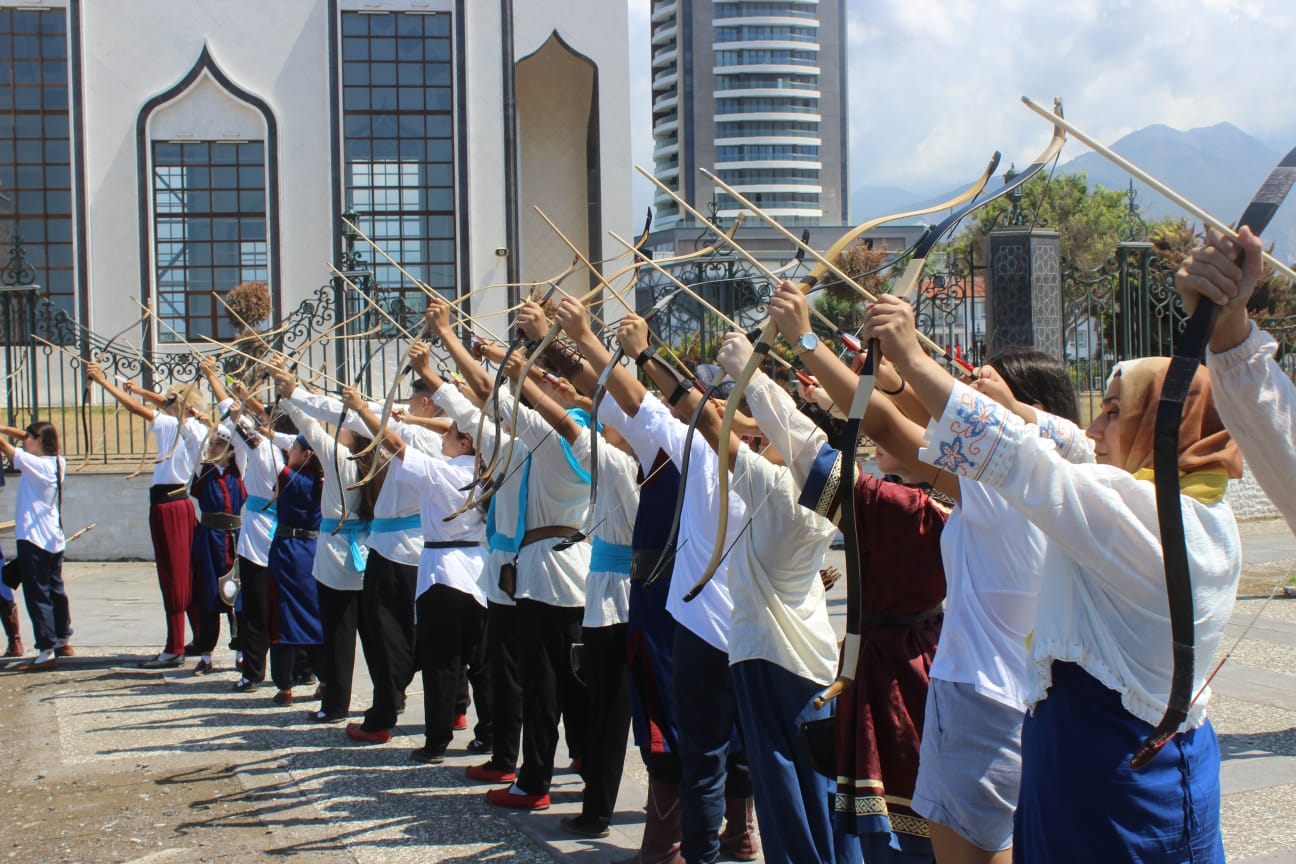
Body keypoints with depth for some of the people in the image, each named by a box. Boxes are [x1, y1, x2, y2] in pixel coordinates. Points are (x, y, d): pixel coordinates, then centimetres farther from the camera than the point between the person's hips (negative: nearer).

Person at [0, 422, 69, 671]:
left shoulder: (33, 464, -16)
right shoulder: (58, 463, 6)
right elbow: (31, 439, 19)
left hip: (33, 539, -8)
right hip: (54, 539, 8)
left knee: (37, 594, -7)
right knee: (55, 590, 20)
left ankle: (46, 652, -10)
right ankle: (63, 640, 33)